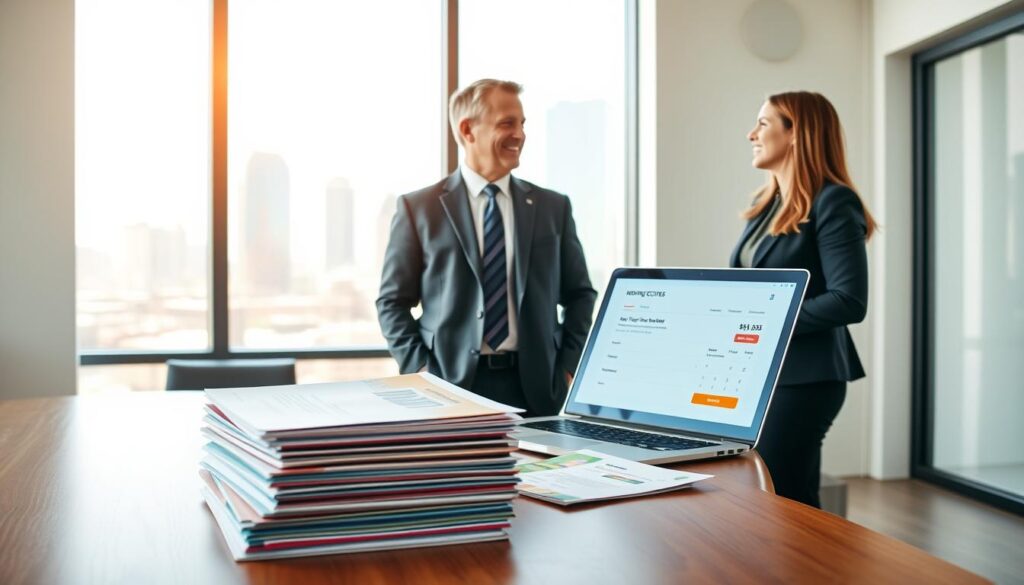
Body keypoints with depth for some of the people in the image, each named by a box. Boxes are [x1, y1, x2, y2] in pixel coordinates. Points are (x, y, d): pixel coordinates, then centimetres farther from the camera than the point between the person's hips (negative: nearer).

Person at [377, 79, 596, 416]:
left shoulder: (553, 207, 8)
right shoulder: (418, 209, 2)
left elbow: (579, 295, 13)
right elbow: (393, 302, 4)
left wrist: (569, 370, 2)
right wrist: (420, 371, -7)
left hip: (536, 388, 2)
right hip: (451, 385, -2)